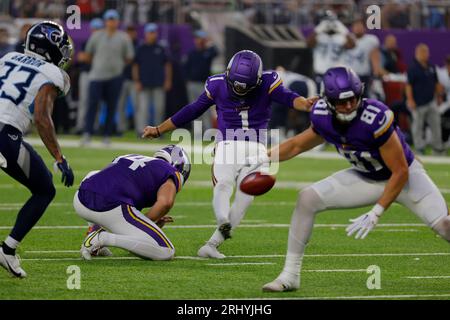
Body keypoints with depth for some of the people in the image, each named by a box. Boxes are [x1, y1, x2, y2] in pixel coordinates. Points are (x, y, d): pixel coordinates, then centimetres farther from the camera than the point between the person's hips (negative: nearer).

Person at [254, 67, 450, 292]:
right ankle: (290, 276, -3)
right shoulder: (323, 117, -18)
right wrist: (264, 160, -7)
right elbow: (298, 144, 5)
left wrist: (375, 214, -28)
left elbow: (400, 172, -28)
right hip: (366, 178, 5)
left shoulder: (375, 119, -35)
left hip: (404, 175, -5)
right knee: (307, 199, -10)